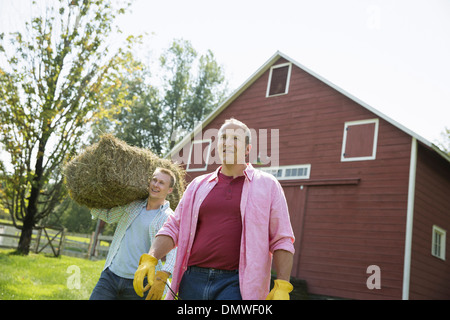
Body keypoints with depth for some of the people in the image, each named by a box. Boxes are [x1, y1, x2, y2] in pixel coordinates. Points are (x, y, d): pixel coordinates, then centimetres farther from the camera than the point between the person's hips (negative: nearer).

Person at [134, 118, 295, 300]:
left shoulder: (267, 185, 6)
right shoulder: (198, 185, 15)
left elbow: (282, 240, 3)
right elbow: (173, 228, 14)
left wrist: (282, 287, -8)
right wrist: (149, 259, -2)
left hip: (235, 284, -3)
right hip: (192, 280, 4)